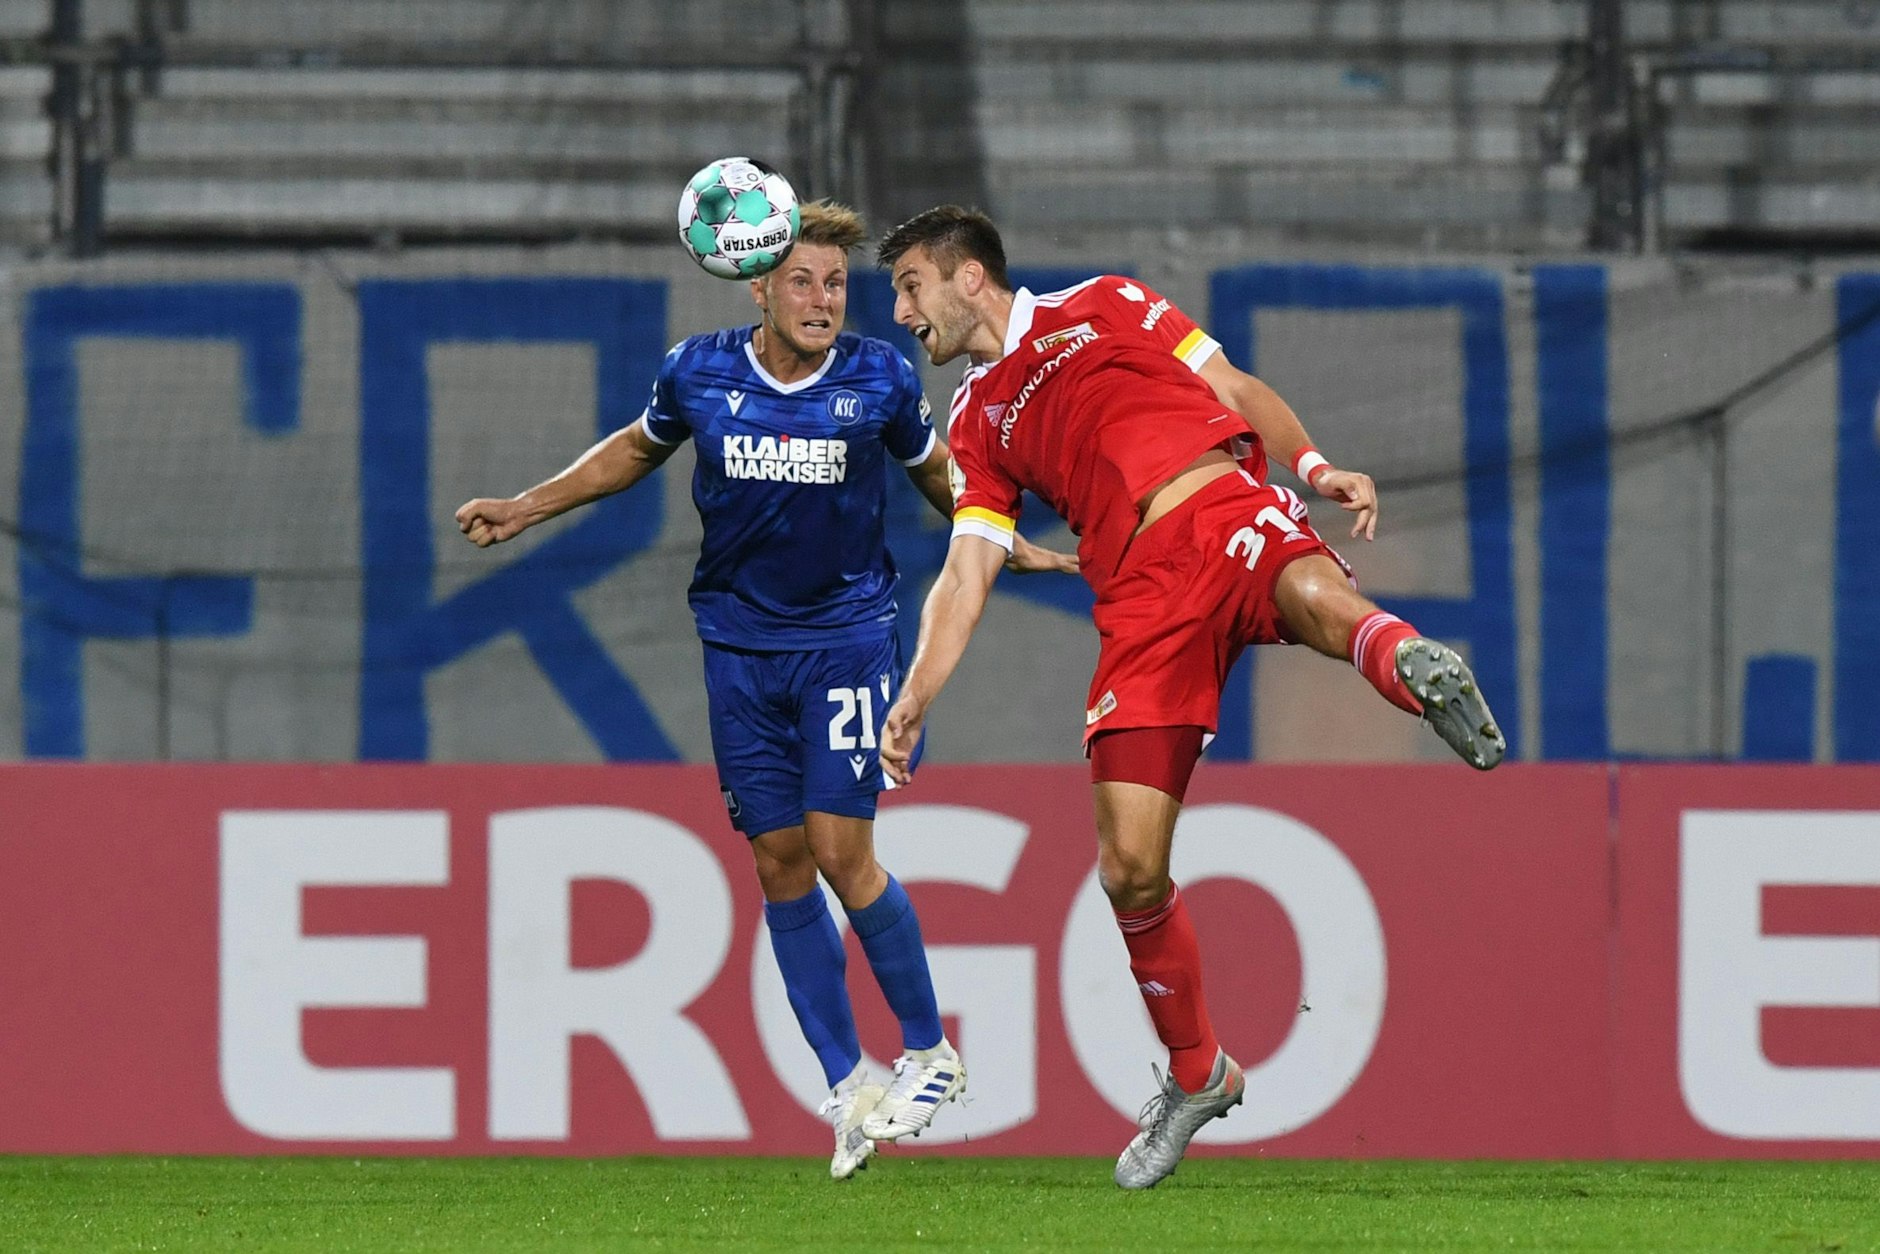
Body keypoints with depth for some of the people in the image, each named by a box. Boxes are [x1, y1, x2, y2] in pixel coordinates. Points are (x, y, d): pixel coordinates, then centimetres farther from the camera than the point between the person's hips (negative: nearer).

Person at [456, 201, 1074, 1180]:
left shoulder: (878, 381, -8)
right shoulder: (698, 374, -5)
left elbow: (935, 472, 13)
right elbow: (636, 449, 16)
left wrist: (1006, 544, 3)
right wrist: (524, 509, 13)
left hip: (848, 635, -2)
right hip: (741, 647, 2)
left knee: (841, 851, -11)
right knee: (779, 860, 1)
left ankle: (928, 1053, 8)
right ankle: (848, 1087, 10)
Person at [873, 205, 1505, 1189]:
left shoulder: (1101, 309, 22)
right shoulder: (975, 425, 28)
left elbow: (1241, 394, 19)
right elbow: (965, 575, 20)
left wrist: (1317, 467, 1)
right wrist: (915, 700, 6)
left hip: (1225, 512, -2)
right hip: (1140, 591, 2)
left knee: (1317, 598, -42)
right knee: (1130, 863, -7)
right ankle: (1194, 1074, 10)